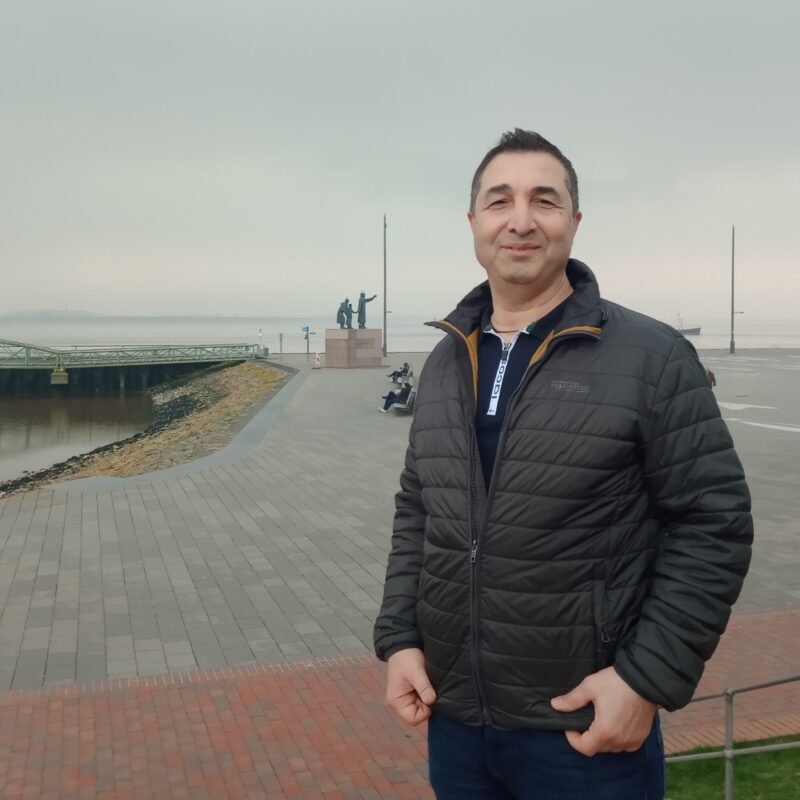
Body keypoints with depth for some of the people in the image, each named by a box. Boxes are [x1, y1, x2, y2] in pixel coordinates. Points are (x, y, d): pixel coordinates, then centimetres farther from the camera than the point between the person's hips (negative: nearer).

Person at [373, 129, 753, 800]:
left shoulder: (651, 357, -10)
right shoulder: (444, 362, 6)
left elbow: (714, 523, -11)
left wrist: (649, 678, -16)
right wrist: (399, 638, 3)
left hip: (588, 730, -4)